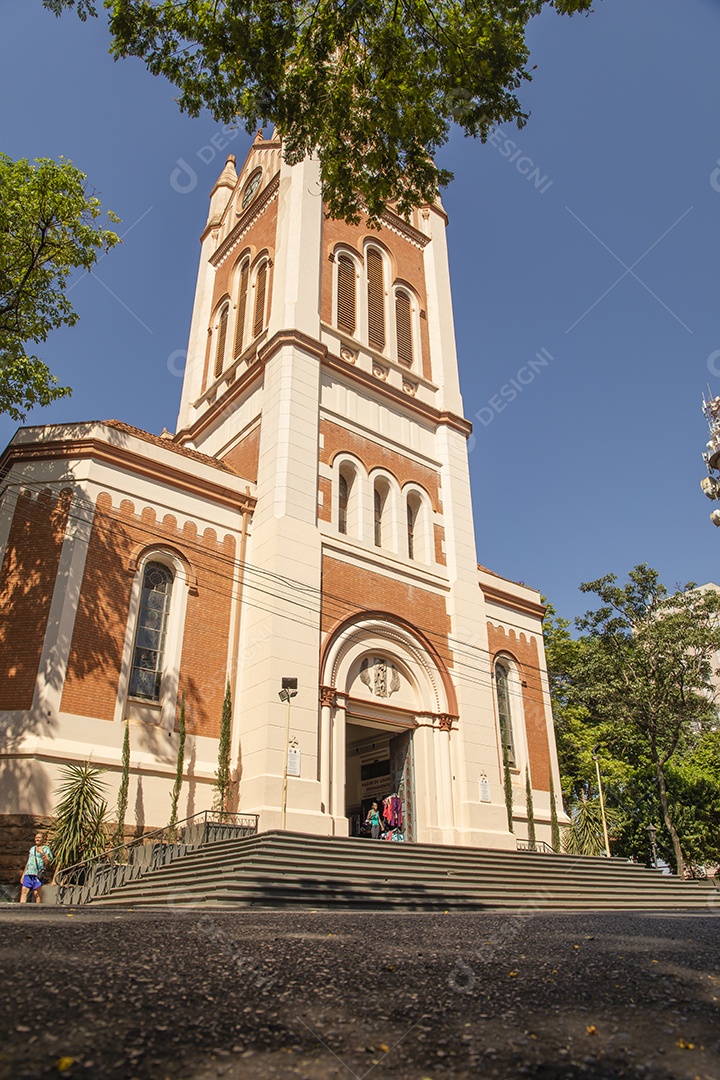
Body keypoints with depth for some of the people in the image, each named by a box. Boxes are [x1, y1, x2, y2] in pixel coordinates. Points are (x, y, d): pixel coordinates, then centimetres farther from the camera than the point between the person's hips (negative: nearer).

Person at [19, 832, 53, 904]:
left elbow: (47, 863, -5)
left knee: (36, 893, -6)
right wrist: (23, 875, 21)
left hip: (38, 874, -5)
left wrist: (42, 854, -19)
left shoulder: (46, 849, 4)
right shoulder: (32, 848, 22)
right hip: (28, 873, 5)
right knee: (24, 891, -5)